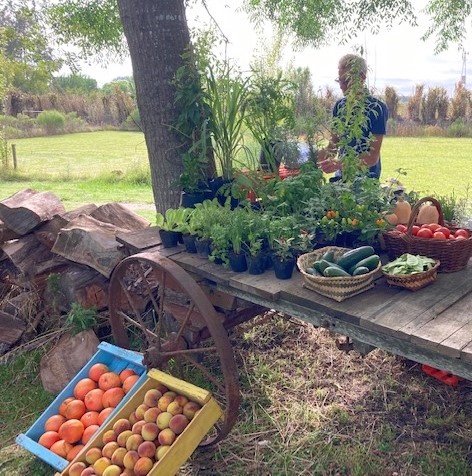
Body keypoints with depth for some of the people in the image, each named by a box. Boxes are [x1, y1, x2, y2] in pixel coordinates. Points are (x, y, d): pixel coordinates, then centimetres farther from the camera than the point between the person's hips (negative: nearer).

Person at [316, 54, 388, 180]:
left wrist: (339, 164, -27)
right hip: (341, 175, 5)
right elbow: (333, 146, 12)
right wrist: (314, 156, -8)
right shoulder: (339, 106, 10)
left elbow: (373, 157, -13)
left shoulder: (377, 108, -8)